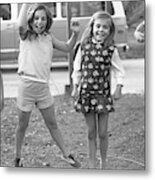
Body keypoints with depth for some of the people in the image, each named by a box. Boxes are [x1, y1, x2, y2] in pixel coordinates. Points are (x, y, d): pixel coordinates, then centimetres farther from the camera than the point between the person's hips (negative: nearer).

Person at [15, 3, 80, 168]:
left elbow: (67, 47, 16)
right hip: (27, 85, -4)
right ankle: (18, 158, 25)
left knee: (52, 124, 13)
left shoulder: (48, 38, 8)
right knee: (22, 125, 10)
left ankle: (66, 154, 20)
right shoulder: (26, 36, -6)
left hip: (43, 86, 4)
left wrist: (75, 34, -2)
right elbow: (21, 25, -29)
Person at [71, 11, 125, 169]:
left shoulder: (111, 49, -5)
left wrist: (118, 89, -4)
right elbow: (77, 69, 8)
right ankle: (92, 164, 18)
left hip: (103, 94, -1)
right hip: (86, 92, 1)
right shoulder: (84, 46, -1)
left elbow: (119, 71, 3)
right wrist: (75, 87, 5)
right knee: (91, 133, 8)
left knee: (102, 133, 3)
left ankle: (103, 164, 19)